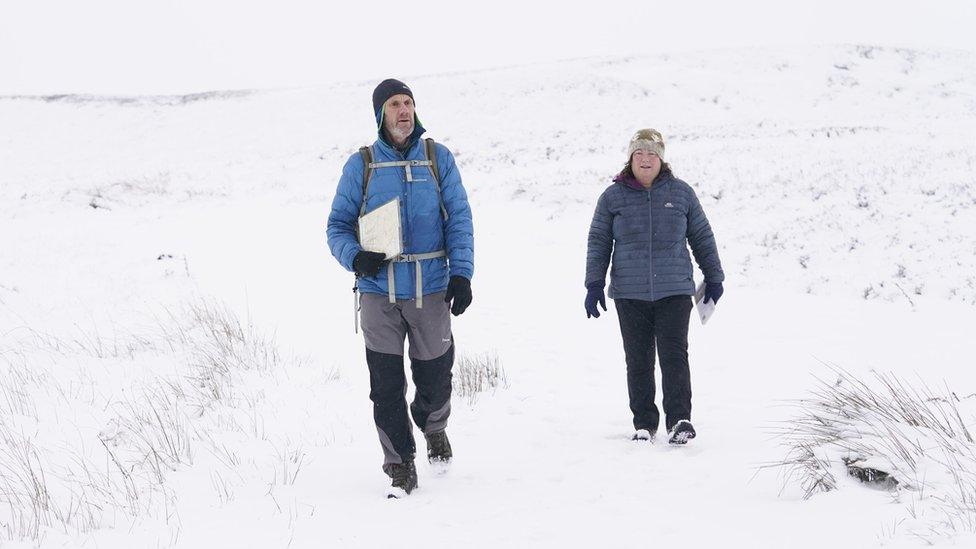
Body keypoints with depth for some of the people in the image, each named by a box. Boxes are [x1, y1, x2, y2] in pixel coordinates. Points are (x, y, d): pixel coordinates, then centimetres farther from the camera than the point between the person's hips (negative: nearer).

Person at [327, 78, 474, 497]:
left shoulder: (438, 158, 6)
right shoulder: (361, 165, 4)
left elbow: (459, 218, 4)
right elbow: (338, 224, 8)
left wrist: (461, 273, -7)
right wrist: (355, 257, -13)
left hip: (431, 290, 0)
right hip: (378, 292, 0)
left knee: (434, 378, 7)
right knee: (386, 386, -2)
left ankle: (434, 427, 40)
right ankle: (400, 468, 11)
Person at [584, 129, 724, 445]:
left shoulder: (681, 193, 6)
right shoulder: (613, 197, 5)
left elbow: (702, 237, 14)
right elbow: (598, 242, 8)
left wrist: (713, 278, 15)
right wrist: (594, 285, 1)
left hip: (675, 291, -1)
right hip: (629, 294, 1)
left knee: (674, 354, -11)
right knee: (638, 360, 4)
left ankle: (679, 419, -12)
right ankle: (644, 424, 12)